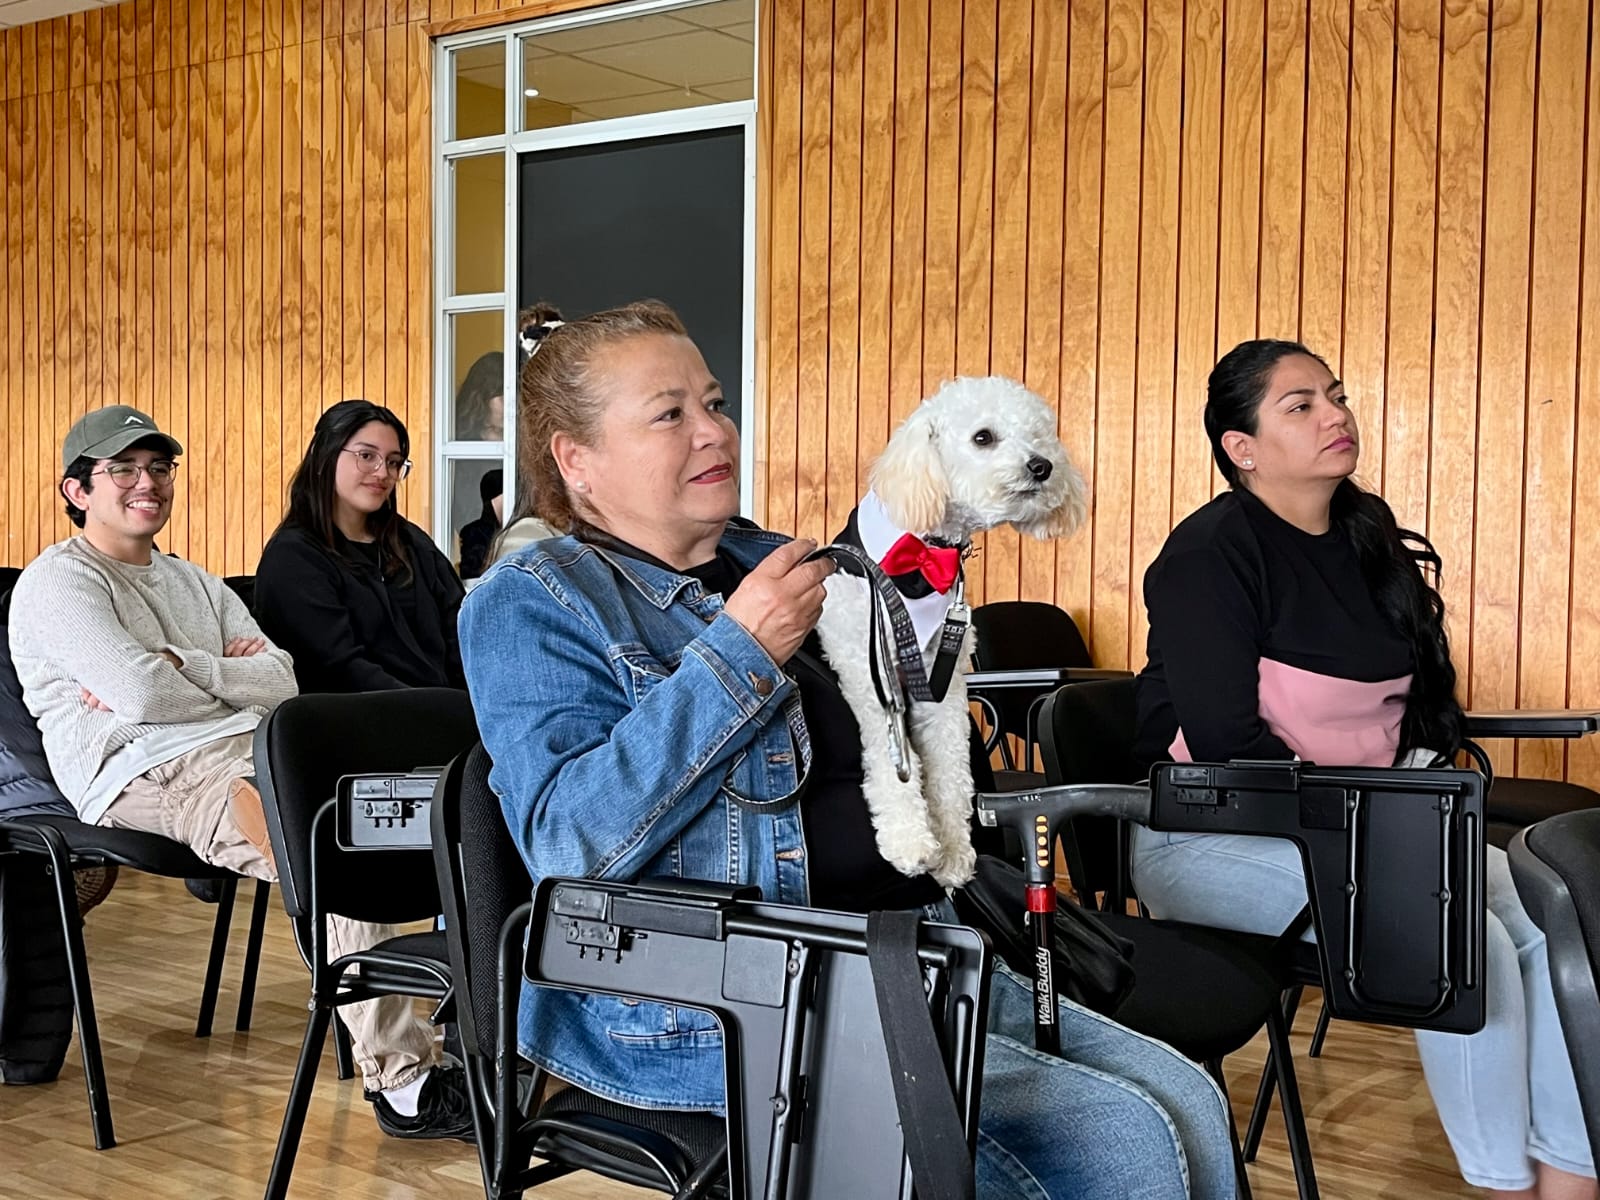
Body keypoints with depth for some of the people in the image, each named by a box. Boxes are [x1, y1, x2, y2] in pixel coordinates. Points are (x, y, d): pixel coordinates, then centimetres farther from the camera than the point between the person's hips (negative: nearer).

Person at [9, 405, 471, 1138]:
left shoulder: (195, 583, 28)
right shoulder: (59, 581, 5)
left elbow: (283, 683, 13)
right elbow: (140, 695, -12)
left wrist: (176, 672, -1)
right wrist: (231, 678, 5)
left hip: (247, 749, 7)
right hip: (147, 773, -7)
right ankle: (401, 1083, -32)